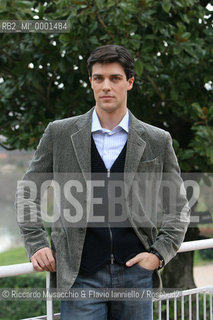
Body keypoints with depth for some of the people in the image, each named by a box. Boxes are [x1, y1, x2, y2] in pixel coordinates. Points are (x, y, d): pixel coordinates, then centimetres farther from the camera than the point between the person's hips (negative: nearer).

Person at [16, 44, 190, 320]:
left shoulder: (158, 141, 7)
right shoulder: (59, 133, 6)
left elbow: (178, 207, 13)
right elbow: (27, 191, 15)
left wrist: (160, 254, 0)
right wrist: (36, 245, 4)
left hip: (136, 273, 1)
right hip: (81, 275, -1)